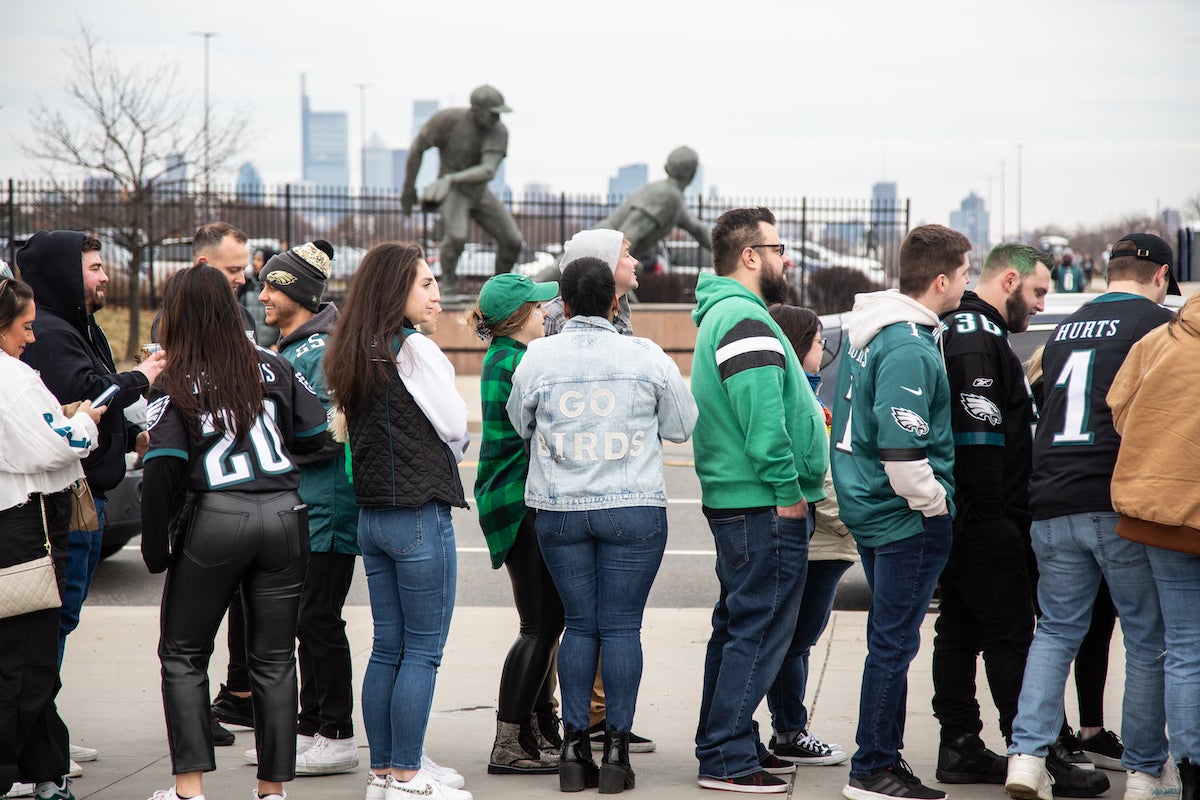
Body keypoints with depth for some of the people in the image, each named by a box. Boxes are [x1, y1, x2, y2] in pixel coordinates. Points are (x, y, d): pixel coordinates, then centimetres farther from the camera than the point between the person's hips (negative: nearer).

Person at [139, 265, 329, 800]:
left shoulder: (174, 385, -4)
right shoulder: (272, 367, 5)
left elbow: (163, 469, -11)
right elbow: (316, 434, 6)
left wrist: (156, 545, -5)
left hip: (215, 520, -3)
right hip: (284, 515, 3)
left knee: (183, 655, 11)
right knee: (273, 659, 10)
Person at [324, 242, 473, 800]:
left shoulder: (353, 352, 10)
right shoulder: (414, 350, -14)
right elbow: (454, 426, -9)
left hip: (370, 513, 8)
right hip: (419, 511, -8)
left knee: (387, 648, 12)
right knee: (422, 651, -2)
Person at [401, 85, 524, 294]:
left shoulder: (499, 132, -17)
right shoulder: (448, 119, -20)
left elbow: (488, 171, -30)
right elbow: (416, 149, -9)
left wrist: (451, 179, -43)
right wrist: (409, 189, -6)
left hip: (479, 192, 4)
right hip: (451, 192, -4)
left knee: (513, 241, -2)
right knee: (456, 236, -31)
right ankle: (448, 283, -7)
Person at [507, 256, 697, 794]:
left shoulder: (538, 358, -3)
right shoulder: (647, 357, -4)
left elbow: (519, 425, 11)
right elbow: (681, 427, 6)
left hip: (559, 510, 1)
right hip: (635, 508, -1)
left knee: (579, 624, 9)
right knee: (621, 626, 2)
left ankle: (574, 747, 8)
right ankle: (616, 749, 2)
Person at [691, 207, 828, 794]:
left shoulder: (720, 315, 19)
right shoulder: (746, 321, -16)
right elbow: (764, 421, -23)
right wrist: (789, 492, -19)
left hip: (732, 500, 11)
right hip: (765, 506, -11)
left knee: (738, 625, 17)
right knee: (761, 631, -8)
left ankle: (721, 745, 25)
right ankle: (728, 761, -6)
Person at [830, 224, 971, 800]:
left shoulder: (868, 331, 11)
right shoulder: (909, 347, -21)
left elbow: (846, 415, 22)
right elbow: (901, 446, -27)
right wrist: (934, 504, -14)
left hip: (868, 509, 10)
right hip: (908, 517, -10)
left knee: (892, 638, 18)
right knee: (894, 642, -3)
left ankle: (884, 751, 26)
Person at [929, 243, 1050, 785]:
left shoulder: (958, 330, 19)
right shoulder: (980, 338, -14)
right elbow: (979, 435, -21)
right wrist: (992, 516, -21)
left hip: (959, 518, 10)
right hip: (987, 524, -10)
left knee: (959, 632, 10)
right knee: (1011, 636, -7)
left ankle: (960, 748, 14)